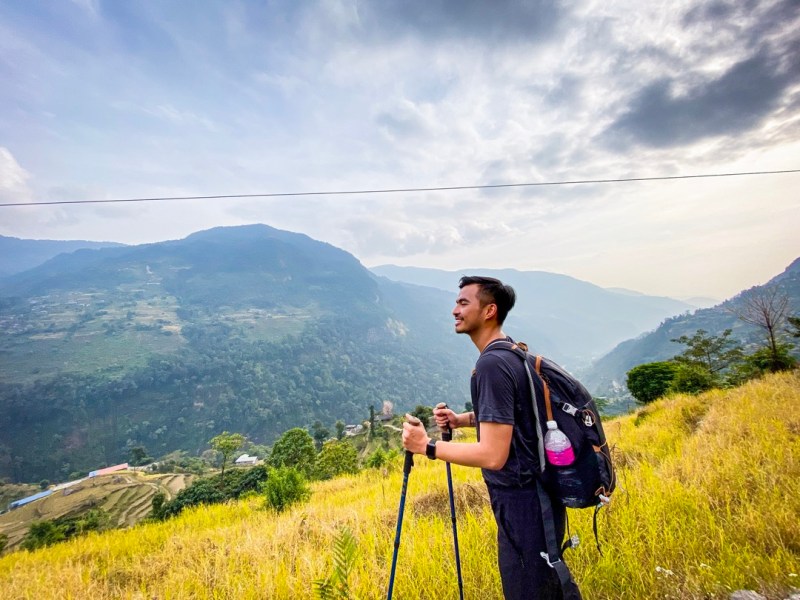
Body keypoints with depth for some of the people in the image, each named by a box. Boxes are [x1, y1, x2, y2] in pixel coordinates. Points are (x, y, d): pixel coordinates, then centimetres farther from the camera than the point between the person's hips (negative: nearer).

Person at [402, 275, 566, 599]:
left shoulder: (492, 364, -25)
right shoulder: (511, 352, 5)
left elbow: (493, 455, -27)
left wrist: (427, 446, -19)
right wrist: (463, 419, 7)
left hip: (522, 502, -9)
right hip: (534, 494, 9)